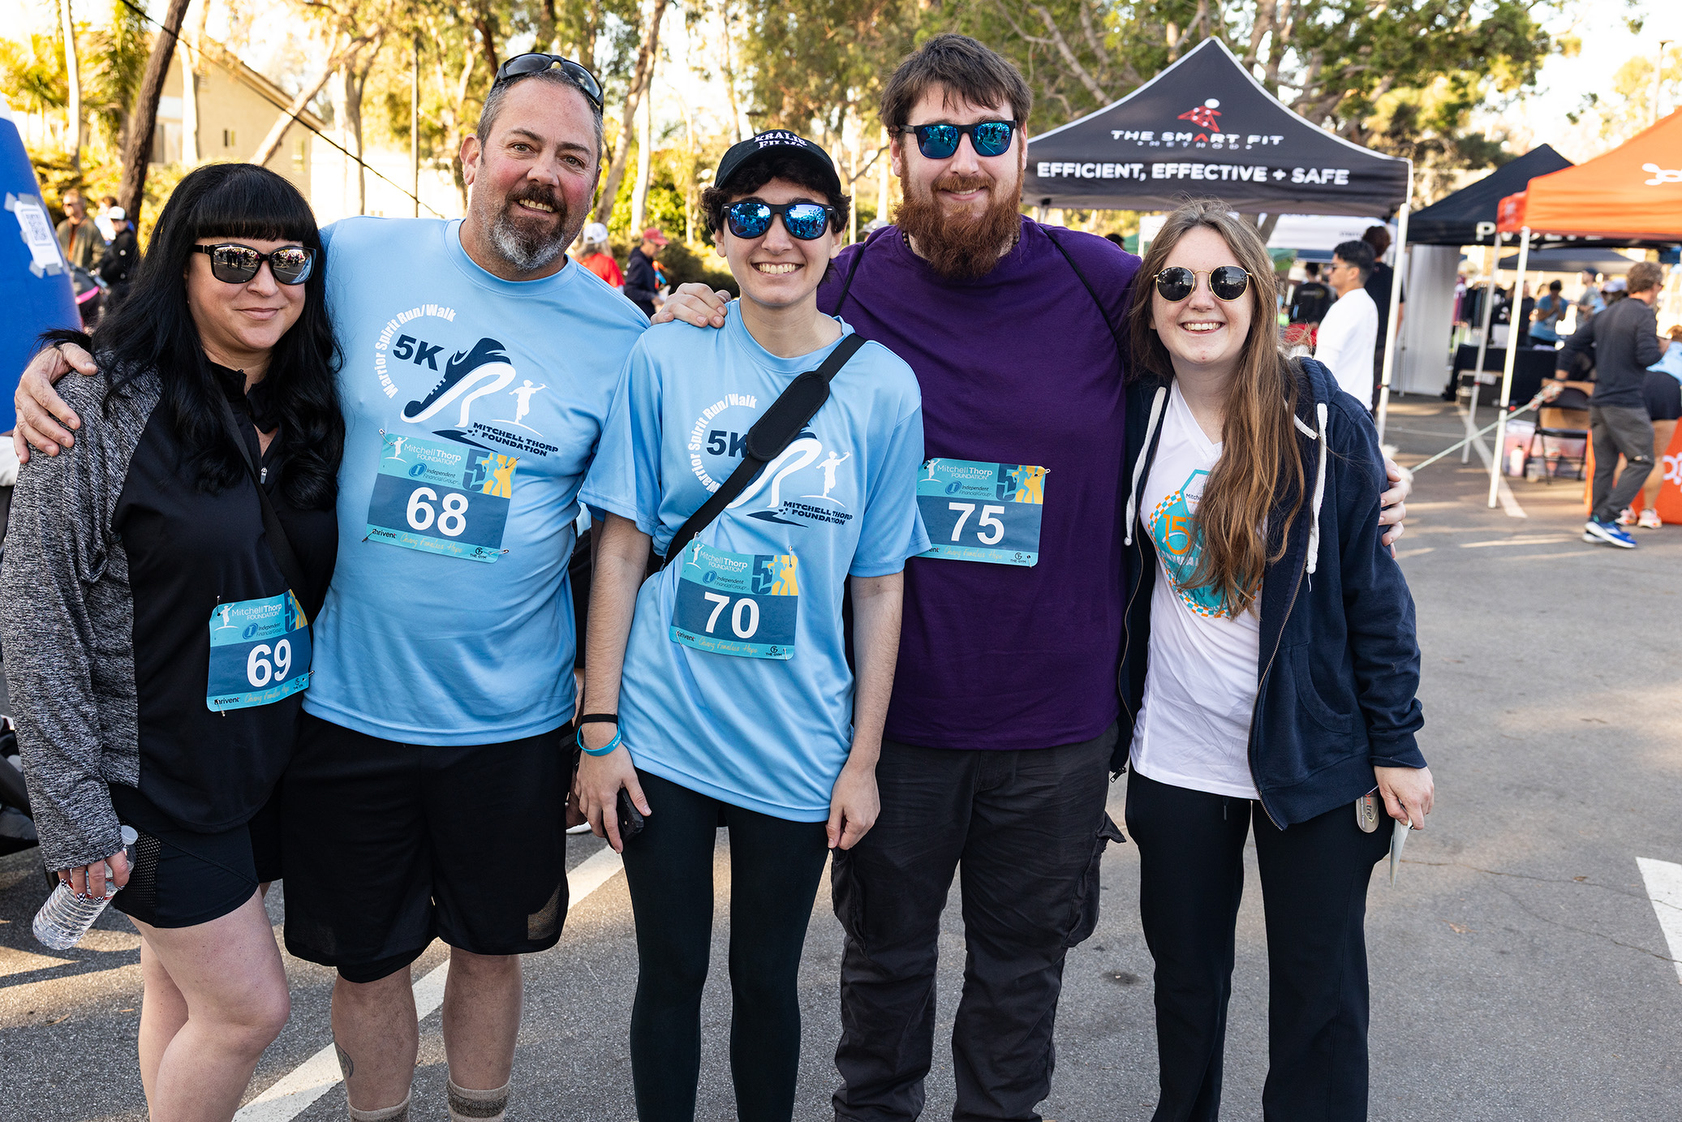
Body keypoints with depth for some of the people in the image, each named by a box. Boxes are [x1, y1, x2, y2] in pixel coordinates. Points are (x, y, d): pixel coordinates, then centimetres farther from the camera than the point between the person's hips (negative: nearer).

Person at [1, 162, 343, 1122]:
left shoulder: (313, 411, 5)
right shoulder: (104, 408, -14)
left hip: (273, 763, 5)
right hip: (154, 775, -5)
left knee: (182, 992, 18)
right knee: (249, 1007, 1)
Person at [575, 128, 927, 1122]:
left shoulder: (884, 387, -3)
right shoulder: (667, 358, -4)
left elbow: (880, 588, 0)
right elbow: (622, 549, -2)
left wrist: (863, 760, -1)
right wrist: (599, 727, -4)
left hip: (798, 752, 0)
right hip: (662, 737, 0)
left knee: (768, 977, 16)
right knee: (670, 974, 13)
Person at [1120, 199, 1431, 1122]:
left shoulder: (1327, 422, -10)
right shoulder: (1137, 416, -2)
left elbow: (1374, 589, -6)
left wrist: (1396, 744, -6)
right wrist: (1113, 717, 5)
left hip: (1313, 757, -2)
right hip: (1175, 755, 3)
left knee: (1319, 985, 8)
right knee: (1185, 968, 17)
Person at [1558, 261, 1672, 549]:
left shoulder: (1608, 312, 14)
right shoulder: (1644, 315, -10)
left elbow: (1576, 340, 19)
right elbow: (1645, 356, -19)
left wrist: (1563, 369, 31)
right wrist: (1662, 349, 1)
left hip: (1599, 401, 8)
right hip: (1625, 402, -8)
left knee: (1604, 464, 12)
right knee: (1641, 461, -2)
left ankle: (1596, 524, 13)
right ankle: (1605, 518, -8)